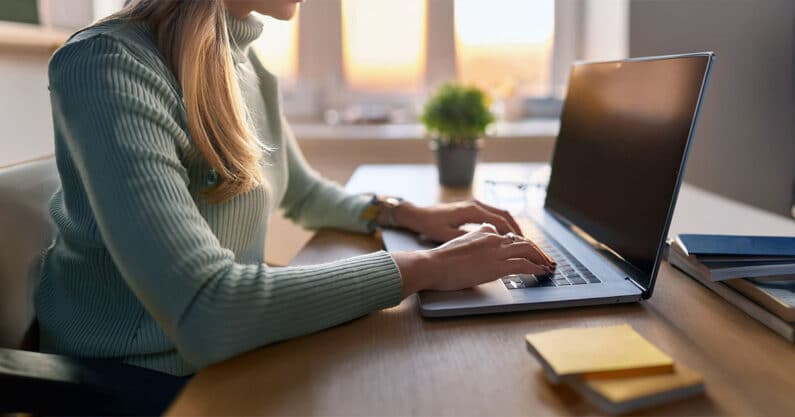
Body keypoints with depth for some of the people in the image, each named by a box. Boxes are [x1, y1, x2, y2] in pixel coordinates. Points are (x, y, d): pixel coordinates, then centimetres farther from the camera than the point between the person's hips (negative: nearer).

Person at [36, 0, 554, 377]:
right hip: (128, 385, -6)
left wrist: (408, 214, 1)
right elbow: (204, 313, -32)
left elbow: (305, 194, 17)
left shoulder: (250, 68, 3)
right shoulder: (107, 64, -22)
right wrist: (427, 267, -27)